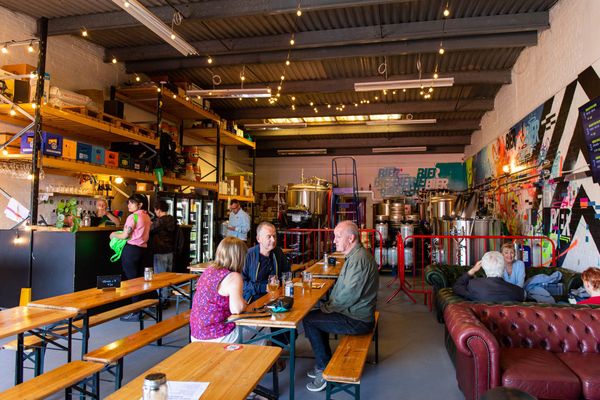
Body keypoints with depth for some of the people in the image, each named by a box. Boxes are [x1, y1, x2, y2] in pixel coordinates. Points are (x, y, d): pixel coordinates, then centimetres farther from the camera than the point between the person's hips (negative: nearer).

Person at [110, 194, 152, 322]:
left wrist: (114, 235, 6)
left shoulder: (133, 216, -13)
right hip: (143, 249, 8)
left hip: (131, 249, -8)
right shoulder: (146, 216, 11)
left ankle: (136, 313, 2)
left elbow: (125, 235, -13)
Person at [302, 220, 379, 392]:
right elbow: (344, 287, 17)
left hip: (357, 320, -10)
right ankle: (324, 363, 23)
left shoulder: (358, 259, -23)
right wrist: (328, 305, 7)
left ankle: (324, 370, 7)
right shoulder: (356, 255, 11)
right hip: (357, 313, 10)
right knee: (316, 316, 16)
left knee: (308, 320, -5)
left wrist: (327, 307, -12)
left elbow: (349, 295, -26)